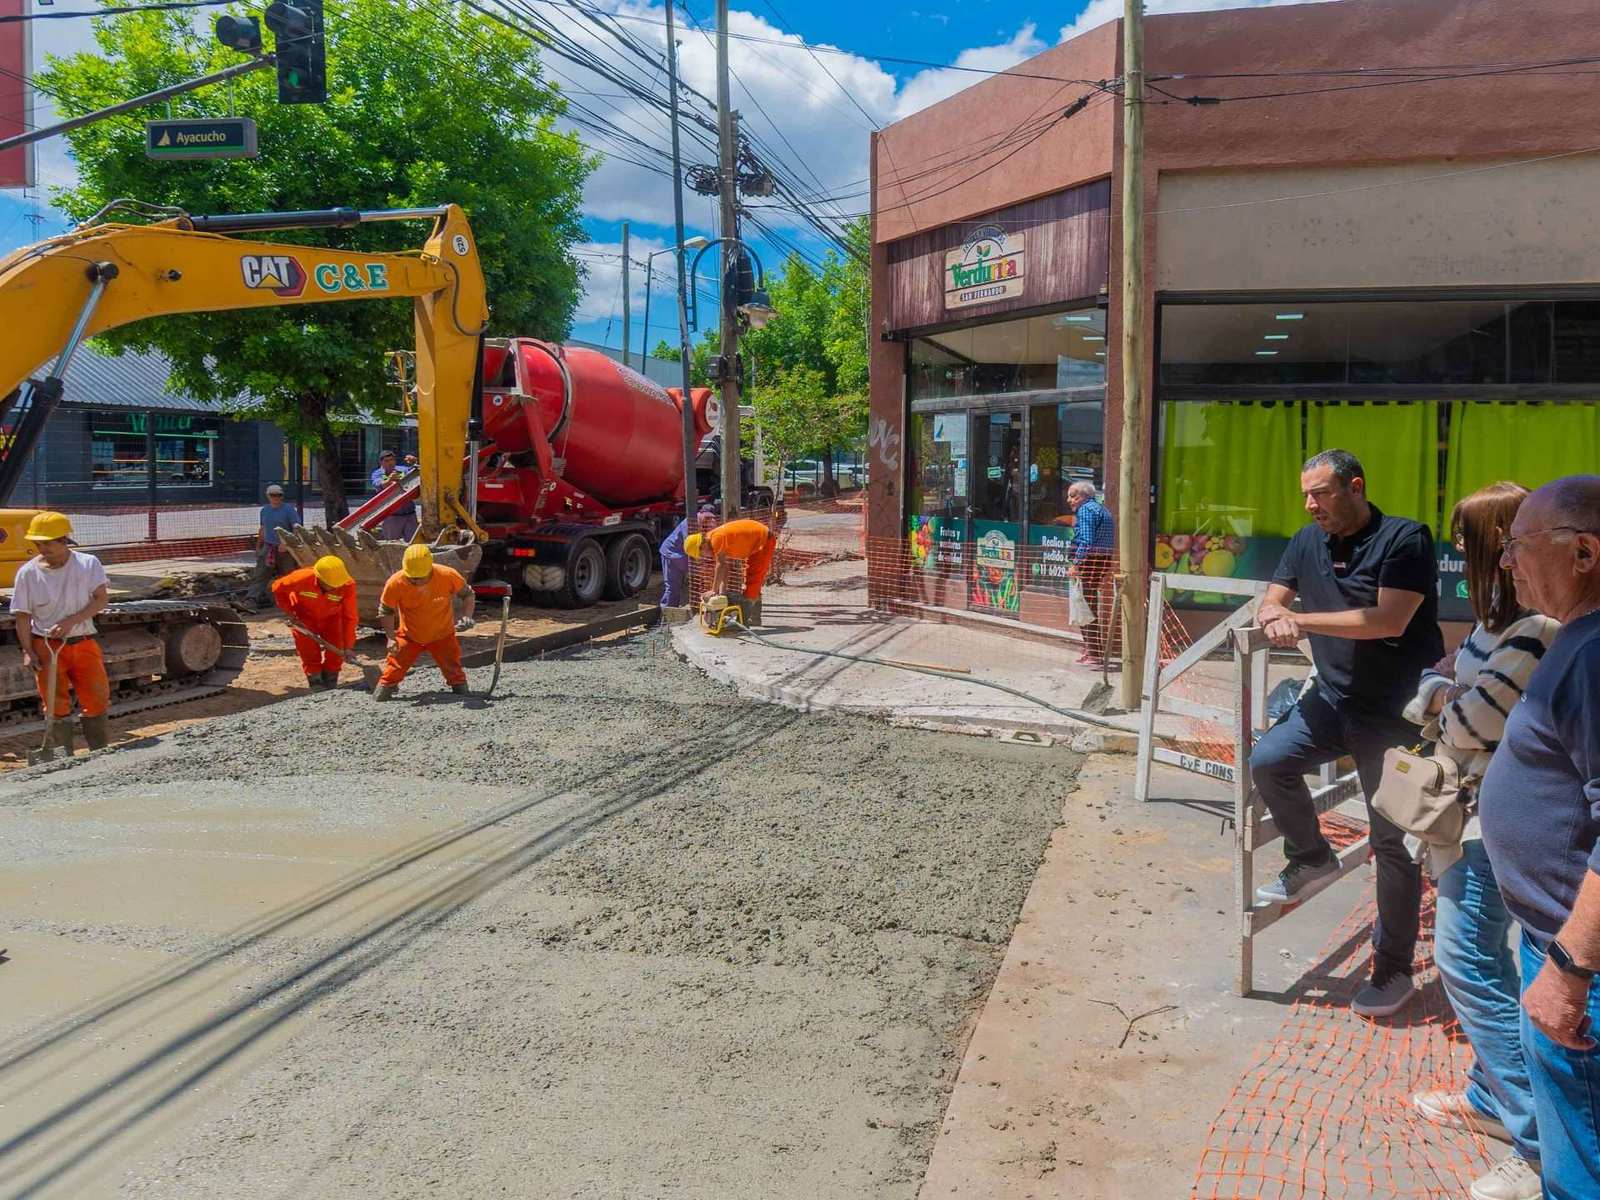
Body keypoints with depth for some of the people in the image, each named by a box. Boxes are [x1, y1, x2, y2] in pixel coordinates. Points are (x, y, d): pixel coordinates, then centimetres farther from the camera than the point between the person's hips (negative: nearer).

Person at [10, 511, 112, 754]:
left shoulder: (88, 563, -3)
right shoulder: (28, 572, -4)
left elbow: (101, 599, -8)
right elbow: (23, 616, -2)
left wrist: (71, 621, -20)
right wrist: (27, 651, -10)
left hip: (83, 643, 1)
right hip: (46, 647, -1)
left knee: (97, 700, 4)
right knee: (56, 706, 2)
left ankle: (102, 754, 17)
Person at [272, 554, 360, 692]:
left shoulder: (348, 586, -35)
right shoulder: (302, 578, -36)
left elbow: (349, 617, -25)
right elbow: (278, 588, -13)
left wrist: (347, 646, -22)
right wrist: (289, 612, -17)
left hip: (331, 618, 1)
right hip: (304, 618, -1)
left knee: (336, 653, 1)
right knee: (310, 653, -3)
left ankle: (331, 684, 22)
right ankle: (316, 683, 14)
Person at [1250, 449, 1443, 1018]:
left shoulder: (1404, 539, -15)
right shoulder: (1308, 543, 5)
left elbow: (1390, 621, -24)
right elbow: (1271, 601, 7)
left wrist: (1300, 619, -20)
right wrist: (1273, 617, -19)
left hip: (1397, 711, -6)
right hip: (1334, 698, 6)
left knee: (1394, 840, 2)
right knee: (1268, 760, -15)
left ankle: (1394, 967, 15)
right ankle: (1312, 858, 12)